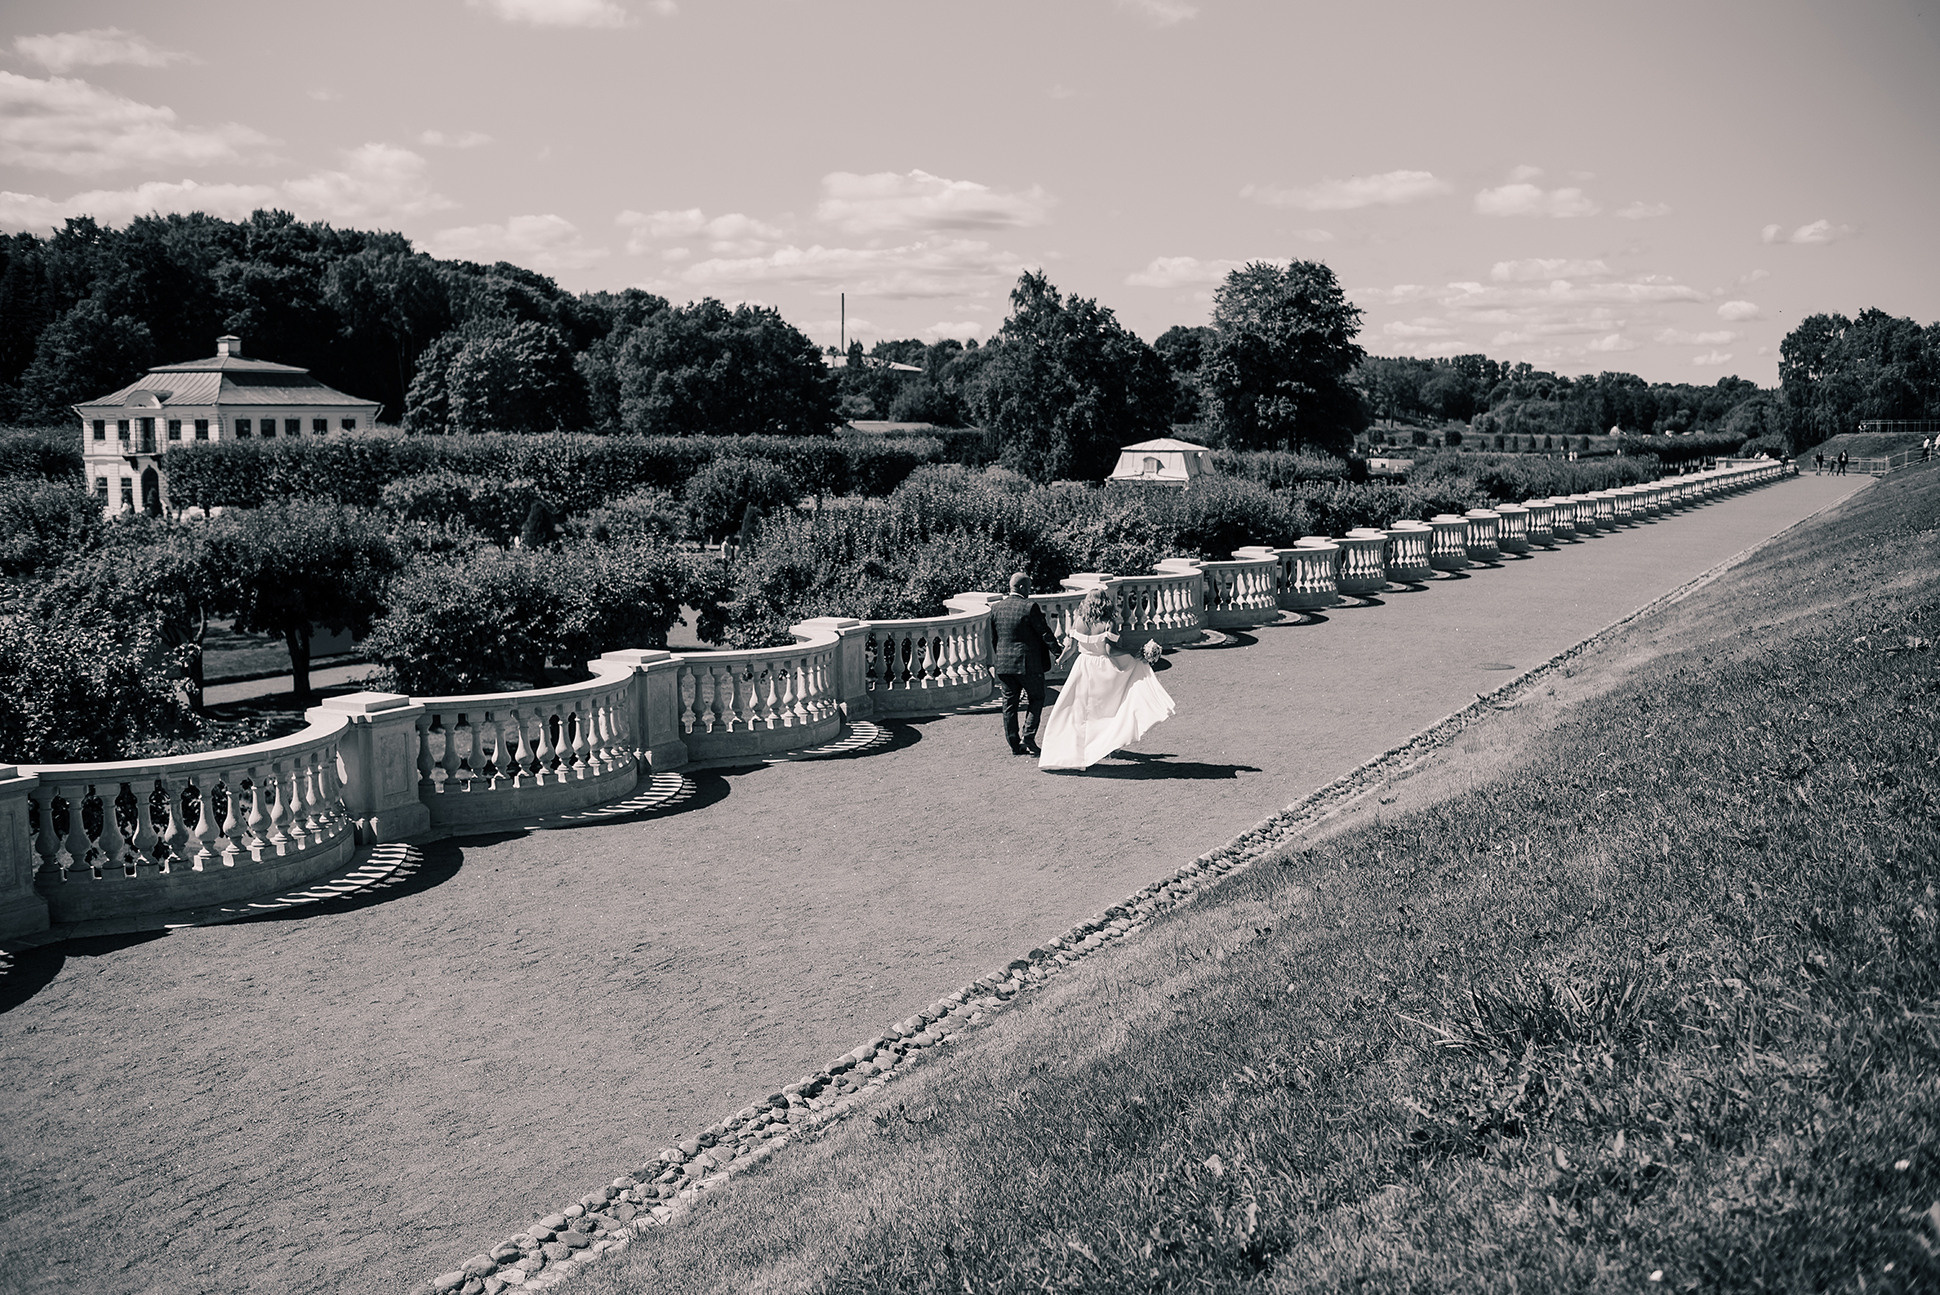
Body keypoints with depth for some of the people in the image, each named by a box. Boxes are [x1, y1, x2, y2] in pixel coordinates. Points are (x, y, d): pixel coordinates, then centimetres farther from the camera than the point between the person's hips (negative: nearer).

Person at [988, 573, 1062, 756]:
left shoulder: (995, 607, 4)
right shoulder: (1029, 607, -13)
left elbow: (992, 638, 9)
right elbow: (1045, 633, -11)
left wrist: (994, 662, 17)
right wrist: (1057, 652, 1)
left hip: (1003, 663, 5)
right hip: (1028, 663, -5)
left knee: (1010, 703, 10)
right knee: (1036, 699, 11)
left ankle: (1014, 745, 13)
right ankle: (1028, 737, 2)